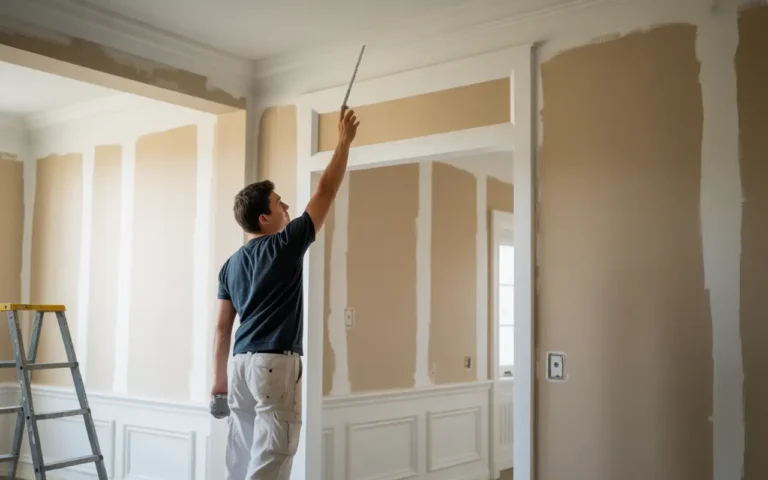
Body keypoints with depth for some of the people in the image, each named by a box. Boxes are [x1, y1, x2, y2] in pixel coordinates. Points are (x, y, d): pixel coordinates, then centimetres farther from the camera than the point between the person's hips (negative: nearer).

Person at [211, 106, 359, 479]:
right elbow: (325, 193, -2)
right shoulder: (285, 246, -7)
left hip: (241, 365, 8)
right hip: (276, 365, -8)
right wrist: (344, 142, 7)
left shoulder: (231, 264, 12)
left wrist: (219, 378, 18)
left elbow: (222, 327, 13)